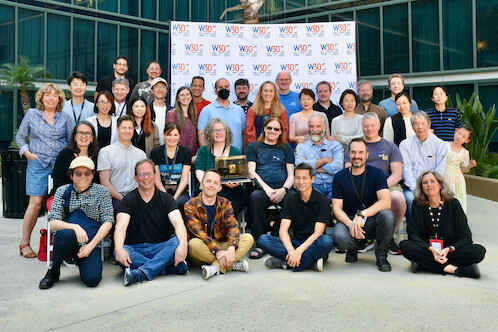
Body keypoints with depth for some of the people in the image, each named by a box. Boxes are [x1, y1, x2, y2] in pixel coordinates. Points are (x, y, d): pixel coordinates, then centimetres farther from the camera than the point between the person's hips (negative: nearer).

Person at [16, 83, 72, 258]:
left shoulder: (65, 117, 11)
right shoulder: (32, 114, 9)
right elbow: (20, 136, 13)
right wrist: (27, 152, -1)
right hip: (38, 164, -2)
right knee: (36, 202, -7)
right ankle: (25, 243, 4)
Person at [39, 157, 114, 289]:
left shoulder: (102, 192, 6)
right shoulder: (62, 191, 7)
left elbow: (107, 222, 0)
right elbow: (53, 222, -3)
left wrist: (91, 246, -11)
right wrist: (75, 227, -23)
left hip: (91, 244, 0)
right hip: (66, 243, 0)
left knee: (92, 279, -25)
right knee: (66, 234, -37)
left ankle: (81, 262, 12)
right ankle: (53, 272, -9)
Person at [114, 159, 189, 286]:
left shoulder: (166, 198, 5)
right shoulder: (129, 199, 4)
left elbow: (178, 223, -12)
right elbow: (121, 226, -13)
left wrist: (183, 244, -35)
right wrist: (119, 248, -35)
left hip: (161, 248, 0)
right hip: (135, 249, 0)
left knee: (177, 242, -30)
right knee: (117, 255, -32)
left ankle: (141, 273, -39)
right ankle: (170, 268, -32)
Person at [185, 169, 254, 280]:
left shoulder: (225, 204, 6)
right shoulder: (191, 206, -5)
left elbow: (233, 226, -9)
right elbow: (198, 232, -18)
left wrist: (231, 248, -30)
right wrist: (217, 251, -32)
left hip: (222, 245, 3)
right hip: (203, 249, -3)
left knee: (248, 238, -19)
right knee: (194, 244, -36)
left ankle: (216, 268, -31)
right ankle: (232, 264, -24)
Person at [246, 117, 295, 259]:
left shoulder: (286, 148, 25)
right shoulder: (254, 146, 21)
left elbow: (291, 175, 15)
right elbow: (251, 172, 8)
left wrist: (283, 190, -7)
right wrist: (266, 188, -8)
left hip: (283, 190, 1)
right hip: (262, 188, -1)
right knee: (255, 197, -37)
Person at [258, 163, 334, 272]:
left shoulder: (322, 201, -6)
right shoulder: (291, 200, 5)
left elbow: (317, 233, -14)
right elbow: (283, 230, -5)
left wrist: (299, 251, -28)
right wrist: (291, 250, -25)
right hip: (295, 242, 4)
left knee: (326, 241, -37)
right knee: (263, 239, -20)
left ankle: (284, 263, -29)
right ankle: (311, 261, -26)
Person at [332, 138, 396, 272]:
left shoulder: (377, 173, -2)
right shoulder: (339, 177, 2)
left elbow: (386, 202, -16)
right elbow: (337, 208, -2)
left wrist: (361, 214, -28)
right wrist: (350, 224, -23)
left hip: (372, 222, 0)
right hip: (348, 220, 0)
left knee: (387, 215, -33)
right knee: (339, 237, -34)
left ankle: (381, 256, -6)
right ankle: (353, 248, 8)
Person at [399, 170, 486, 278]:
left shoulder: (453, 204, -2)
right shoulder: (418, 205, -1)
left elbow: (466, 237, -3)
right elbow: (413, 234, -5)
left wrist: (449, 249, -20)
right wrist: (430, 249, -22)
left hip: (450, 252, 0)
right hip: (427, 252, 0)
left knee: (479, 251, -24)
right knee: (404, 246, -29)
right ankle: (454, 269, -30)